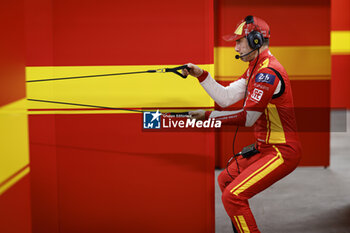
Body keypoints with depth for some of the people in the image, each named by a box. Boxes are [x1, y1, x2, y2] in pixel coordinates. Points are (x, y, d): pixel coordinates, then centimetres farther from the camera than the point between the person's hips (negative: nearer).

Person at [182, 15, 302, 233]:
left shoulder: (268, 72, -21)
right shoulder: (255, 68, 12)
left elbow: (248, 117, -21)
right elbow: (226, 97, 6)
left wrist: (208, 115, -15)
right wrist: (201, 74, -2)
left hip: (282, 152, -11)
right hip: (265, 147, 11)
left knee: (233, 196, -18)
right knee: (225, 180, 23)